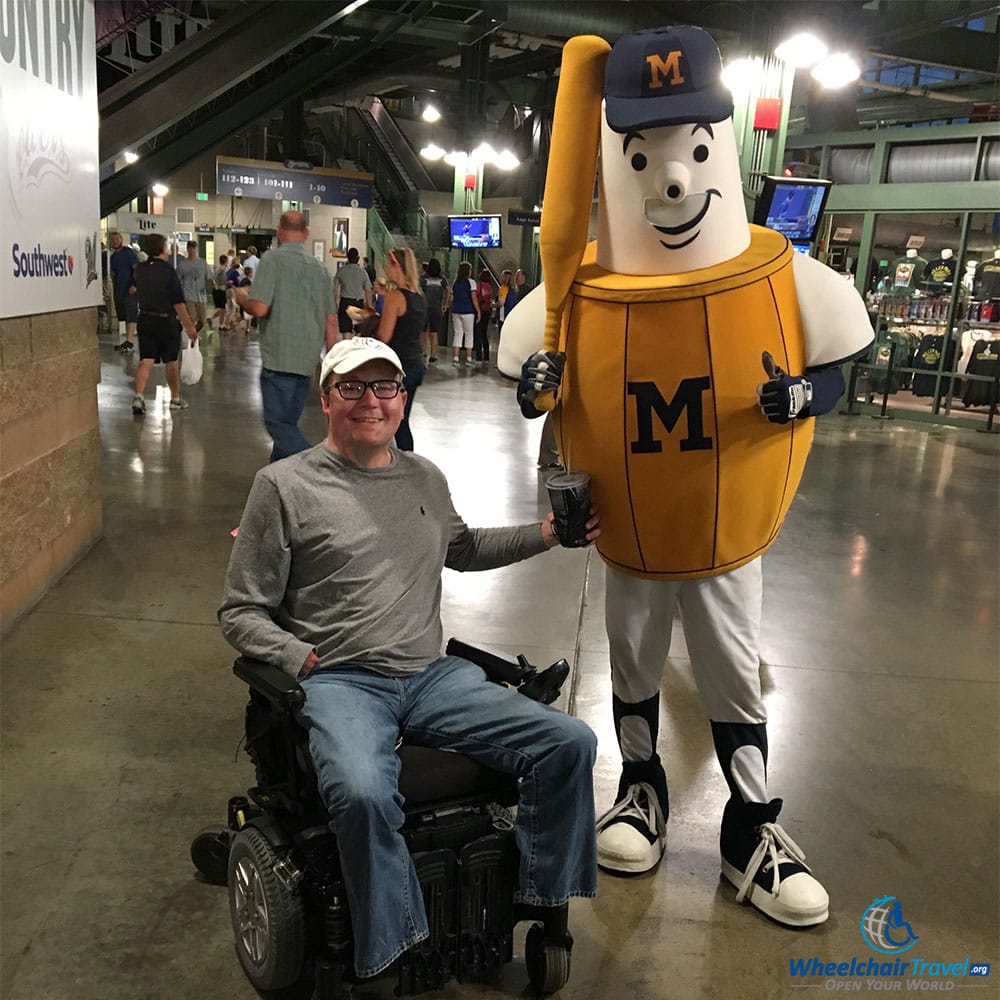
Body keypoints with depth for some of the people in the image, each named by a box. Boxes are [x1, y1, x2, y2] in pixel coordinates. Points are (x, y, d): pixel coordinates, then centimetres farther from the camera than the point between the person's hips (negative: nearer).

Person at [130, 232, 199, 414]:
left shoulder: (139, 269, 3)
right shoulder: (168, 271, -15)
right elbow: (178, 303, -17)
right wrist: (189, 325, -14)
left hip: (145, 319, 4)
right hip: (166, 321, -4)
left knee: (146, 360, 2)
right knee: (171, 361, 10)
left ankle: (138, 396, -13)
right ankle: (175, 398, 22)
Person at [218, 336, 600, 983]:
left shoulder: (426, 479, 16)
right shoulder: (285, 486, 1)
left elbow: (462, 549, 36)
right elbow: (241, 613, 4)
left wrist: (544, 535, 23)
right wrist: (304, 660, -13)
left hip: (433, 675, 5)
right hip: (339, 682, -5)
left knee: (570, 742, -11)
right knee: (362, 792, -38)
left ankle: (544, 909, 6)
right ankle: (391, 956, -15)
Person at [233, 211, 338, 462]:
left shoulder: (273, 258, -7)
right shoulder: (319, 267, 11)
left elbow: (259, 308, -16)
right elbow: (331, 321, 11)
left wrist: (241, 299, 7)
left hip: (279, 357, -7)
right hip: (308, 360, 7)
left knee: (278, 423, -5)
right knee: (288, 423, 17)